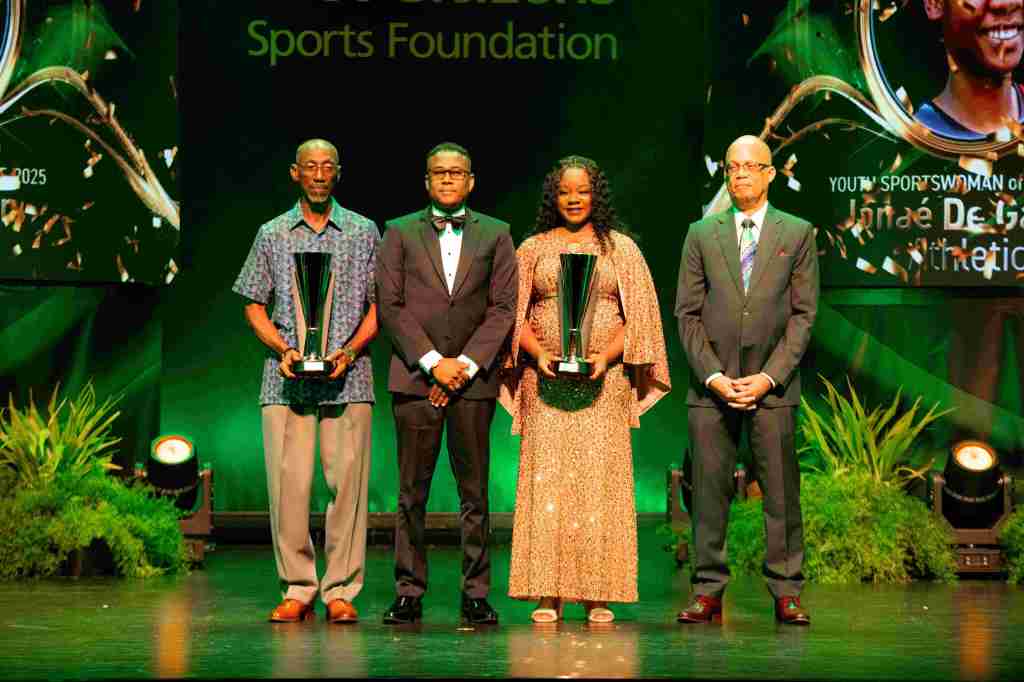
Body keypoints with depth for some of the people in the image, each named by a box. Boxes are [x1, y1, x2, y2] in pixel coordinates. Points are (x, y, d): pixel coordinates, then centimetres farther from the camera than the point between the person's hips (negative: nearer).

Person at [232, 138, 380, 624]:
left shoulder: (364, 233, 10)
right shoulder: (272, 234, 12)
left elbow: (379, 305, 8)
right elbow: (254, 306, 12)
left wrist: (349, 352, -8)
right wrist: (282, 349, -5)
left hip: (347, 378, -1)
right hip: (286, 378, 1)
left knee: (347, 482, -4)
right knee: (287, 483, -3)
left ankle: (341, 590, 3)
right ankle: (297, 589, 6)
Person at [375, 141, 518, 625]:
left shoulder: (495, 235, 11)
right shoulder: (400, 232, 9)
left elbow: (504, 307, 4)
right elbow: (389, 306, 2)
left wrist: (466, 363, -7)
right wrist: (433, 361, -8)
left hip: (472, 377, 0)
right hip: (415, 376, 0)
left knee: (474, 492, 1)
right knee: (411, 493, 0)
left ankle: (476, 595, 5)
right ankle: (409, 594, 5)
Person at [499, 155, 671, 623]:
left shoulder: (620, 248, 10)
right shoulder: (533, 249, 12)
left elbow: (639, 314, 4)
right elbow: (515, 313, 8)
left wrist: (606, 356, -11)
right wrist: (538, 354, -9)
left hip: (604, 380, 0)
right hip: (545, 381, 0)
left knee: (600, 480, -4)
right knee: (546, 478, -5)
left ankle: (598, 594, -2)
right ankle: (548, 594, -4)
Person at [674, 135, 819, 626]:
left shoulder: (798, 234, 8)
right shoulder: (702, 235, 11)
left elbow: (803, 314, 2)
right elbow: (687, 313, 7)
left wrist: (769, 377, -8)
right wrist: (712, 375, -6)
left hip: (773, 383, -1)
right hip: (711, 383, 1)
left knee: (781, 491, -1)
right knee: (709, 491, 0)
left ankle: (786, 592, 5)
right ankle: (708, 591, 6)